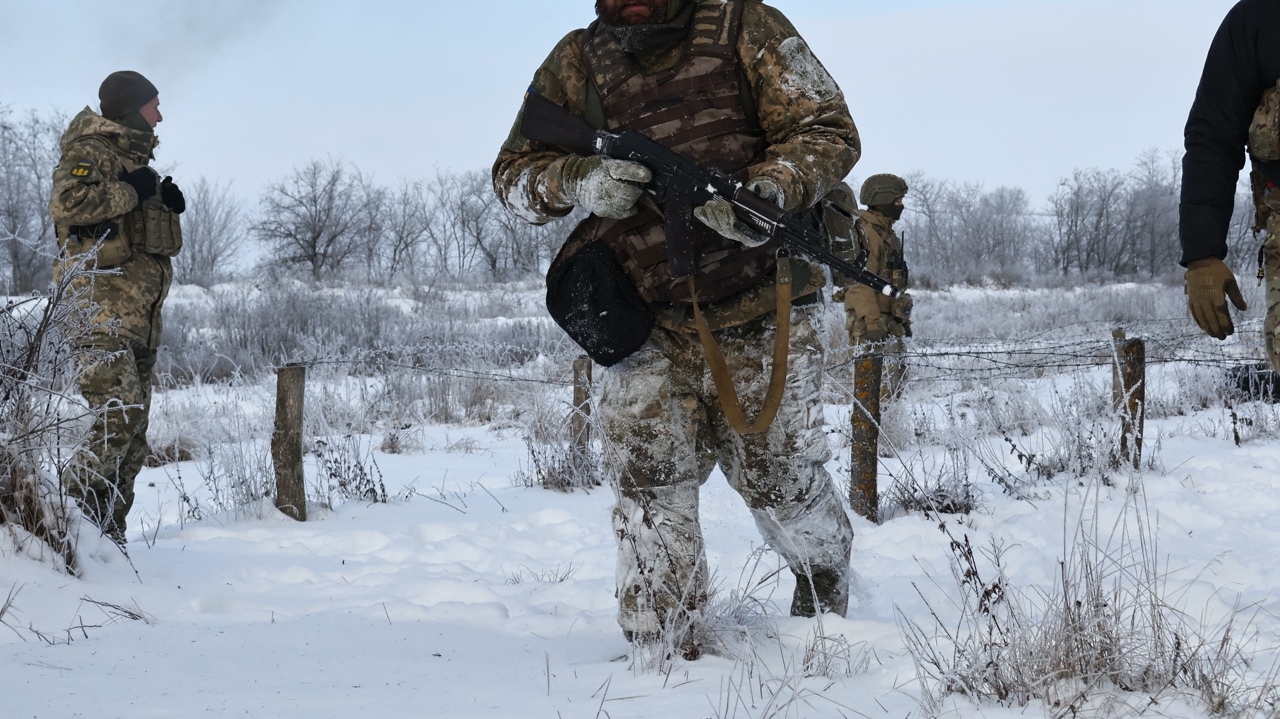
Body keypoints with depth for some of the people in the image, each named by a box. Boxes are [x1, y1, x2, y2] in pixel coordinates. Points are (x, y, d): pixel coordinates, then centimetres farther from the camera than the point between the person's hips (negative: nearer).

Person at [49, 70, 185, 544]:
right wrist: (132, 191, -16)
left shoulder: (134, 158, 25)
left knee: (133, 436, 8)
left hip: (140, 316, 10)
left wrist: (168, 204, 12)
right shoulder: (90, 150, -4)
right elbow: (67, 202, -24)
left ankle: (107, 533, 11)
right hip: (102, 309, -10)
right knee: (118, 418, -22)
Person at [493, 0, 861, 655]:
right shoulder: (577, 62, 4)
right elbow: (514, 172, 5)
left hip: (762, 311, -2)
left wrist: (771, 191, -27)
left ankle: (825, 566, 40)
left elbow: (828, 132, -7)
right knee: (648, 480, -10)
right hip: (647, 317, 2)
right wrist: (578, 180, -18)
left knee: (778, 478, 7)